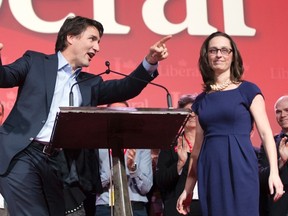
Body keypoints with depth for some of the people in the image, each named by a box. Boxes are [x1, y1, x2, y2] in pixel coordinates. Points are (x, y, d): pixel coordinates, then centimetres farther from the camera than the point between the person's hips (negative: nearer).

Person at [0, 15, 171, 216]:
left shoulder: (90, 83, 21)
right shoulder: (36, 62, 10)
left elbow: (125, 89, 12)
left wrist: (150, 62, -4)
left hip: (58, 162, 5)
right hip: (22, 155, -5)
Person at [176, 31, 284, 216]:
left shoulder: (248, 90, 3)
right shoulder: (202, 99, 14)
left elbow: (265, 133, -4)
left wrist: (274, 172, -17)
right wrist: (188, 189, 14)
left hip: (239, 167, -4)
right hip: (210, 171, 4)